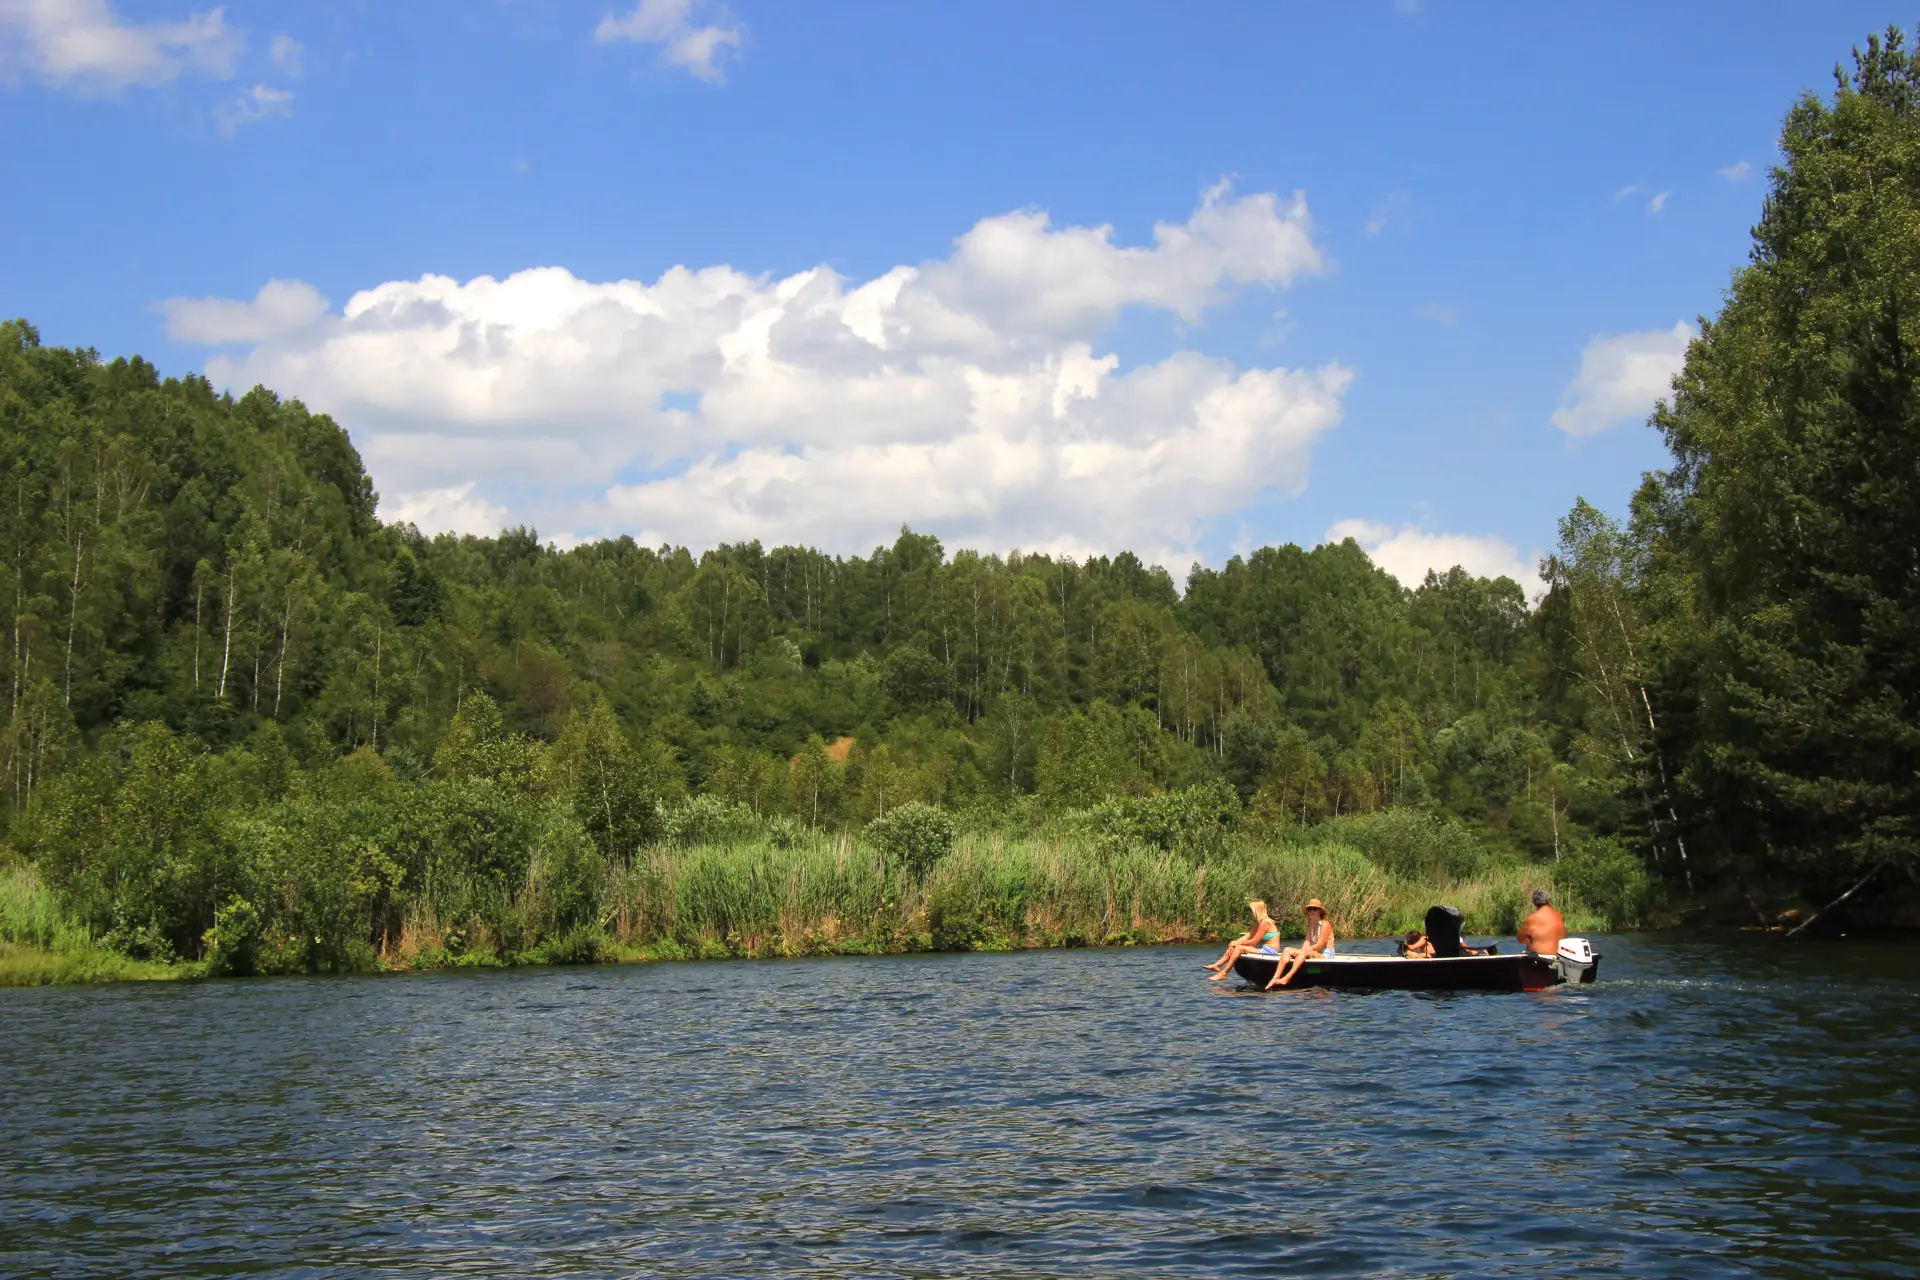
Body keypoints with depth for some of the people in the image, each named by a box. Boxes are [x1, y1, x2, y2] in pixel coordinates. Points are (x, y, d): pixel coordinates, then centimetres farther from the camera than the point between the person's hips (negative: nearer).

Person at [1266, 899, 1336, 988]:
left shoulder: (1325, 925, -8)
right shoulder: (1310, 925, 14)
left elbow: (1319, 946, -16)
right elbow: (1307, 942, 1)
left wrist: (1300, 951, -20)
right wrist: (1300, 951, -20)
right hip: (1314, 954, 7)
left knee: (1305, 951, -36)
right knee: (1287, 950, -10)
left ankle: (1287, 978, -50)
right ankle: (1275, 979, -29)